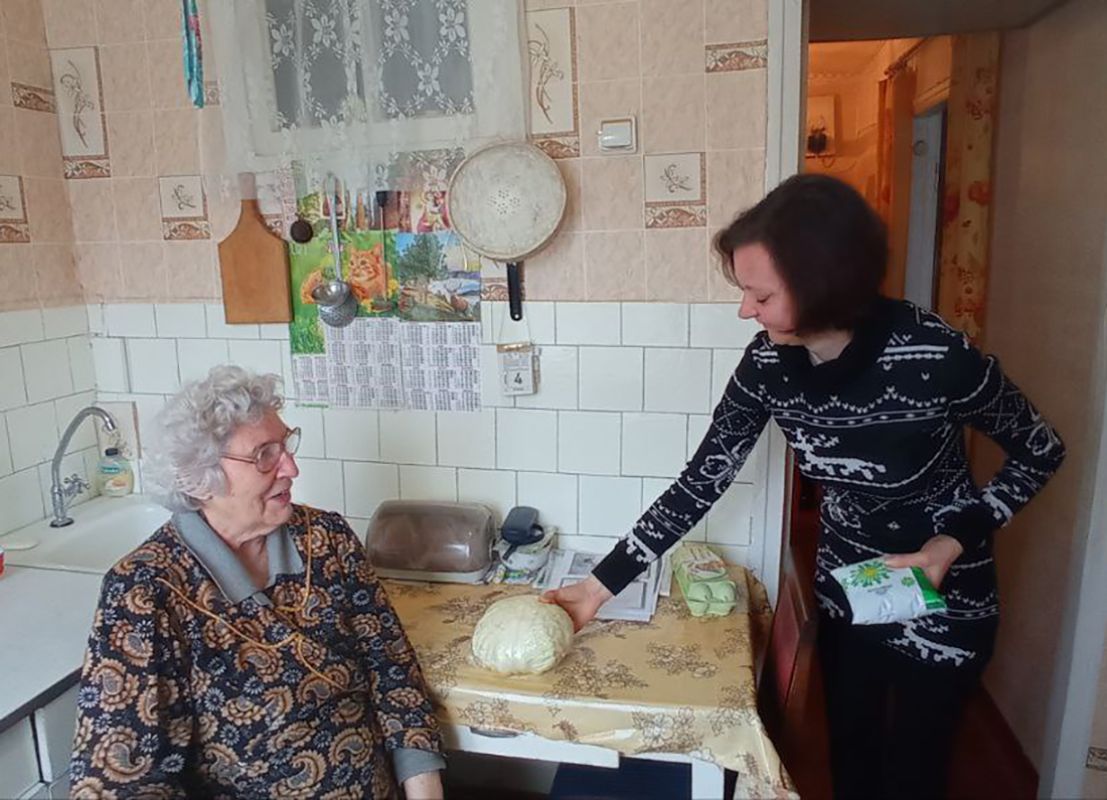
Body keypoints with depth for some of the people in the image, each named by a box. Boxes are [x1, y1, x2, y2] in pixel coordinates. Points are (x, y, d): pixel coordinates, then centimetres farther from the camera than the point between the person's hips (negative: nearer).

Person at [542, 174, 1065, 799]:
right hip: (844, 583, 4)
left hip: (942, 594, -3)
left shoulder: (935, 356, -31)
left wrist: (955, 539, -23)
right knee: (849, 749, 20)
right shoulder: (768, 363, -19)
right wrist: (601, 585, -16)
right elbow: (701, 483, -14)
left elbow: (1042, 453, -12)